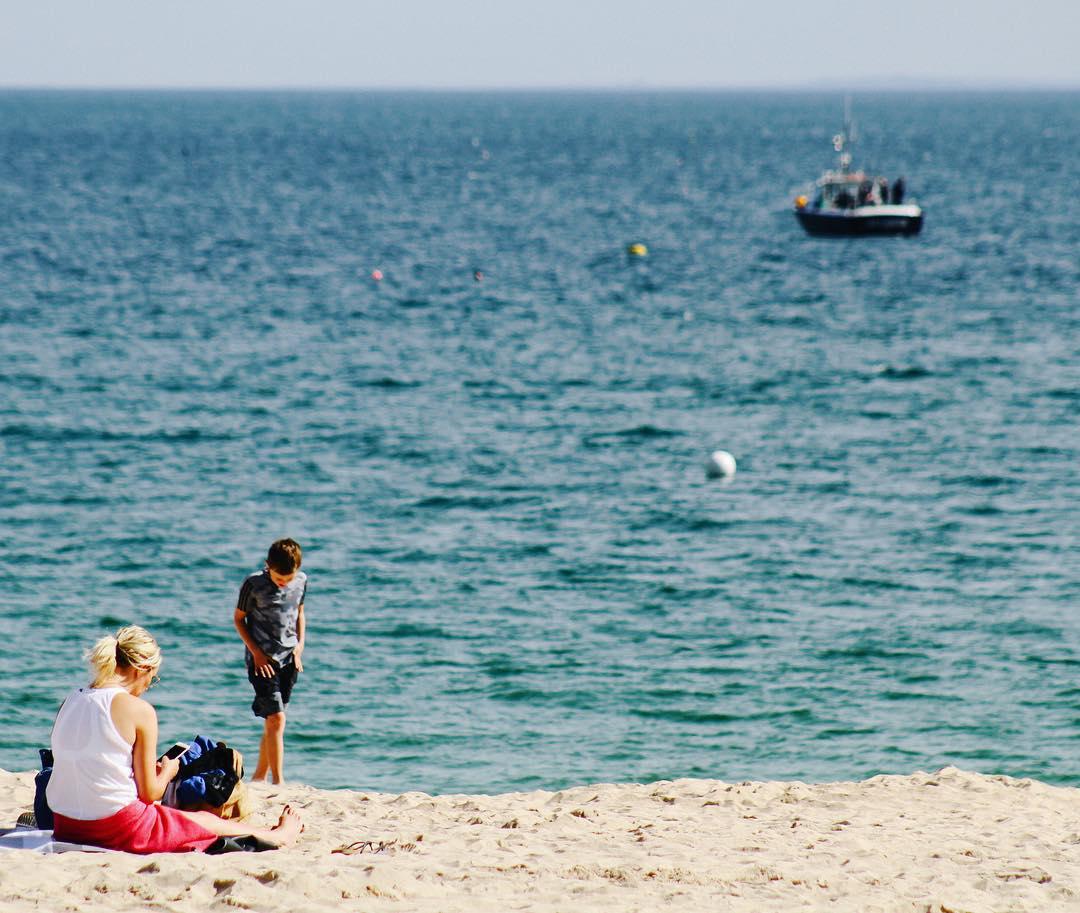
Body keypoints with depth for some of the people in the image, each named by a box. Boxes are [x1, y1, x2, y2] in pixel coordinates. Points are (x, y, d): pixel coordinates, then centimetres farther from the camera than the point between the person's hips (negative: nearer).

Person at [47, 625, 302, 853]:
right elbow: (149, 793, -9)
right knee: (206, 821, 21)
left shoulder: (71, 701, 6)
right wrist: (167, 771, 13)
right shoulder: (139, 710, -13)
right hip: (119, 829, -7)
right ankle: (277, 836, 44)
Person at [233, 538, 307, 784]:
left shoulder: (301, 581, 2)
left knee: (273, 721, 9)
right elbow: (238, 619, -2)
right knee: (276, 718, -14)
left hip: (289, 658, 5)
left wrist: (300, 645, 5)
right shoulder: (254, 584, -12)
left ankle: (259, 777, 21)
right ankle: (278, 782, -15)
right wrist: (256, 652, -9)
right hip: (262, 659, -5)